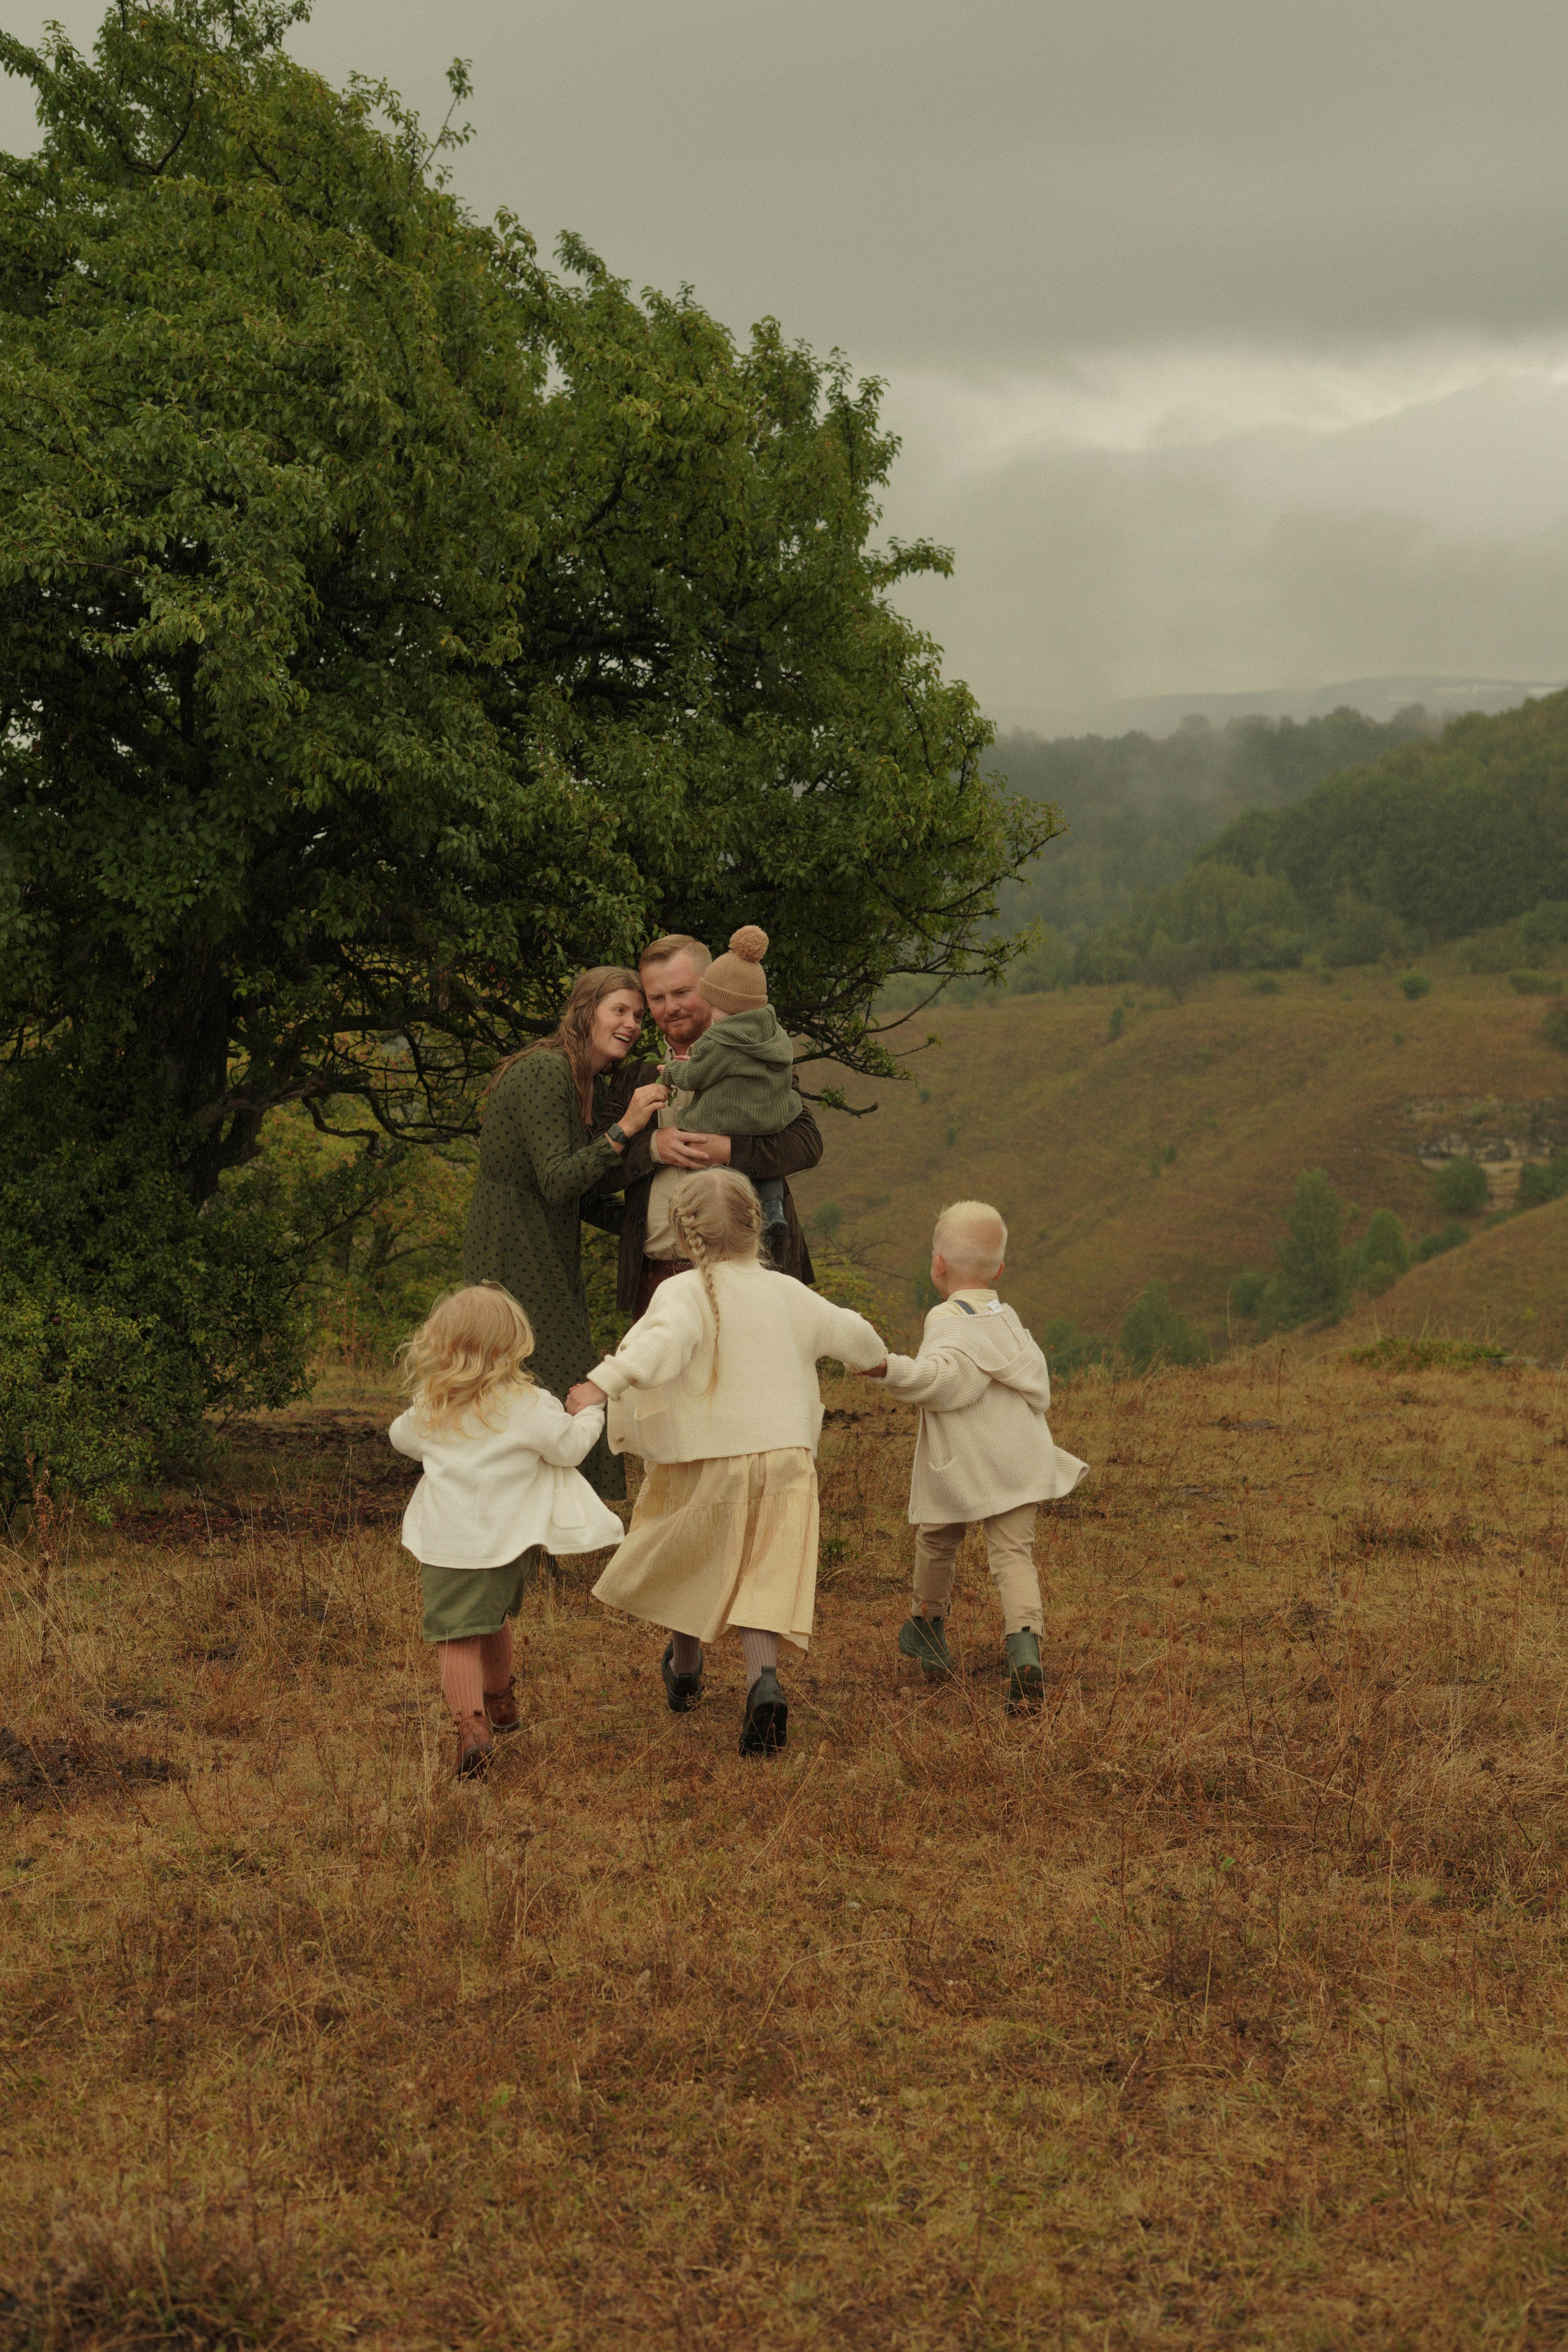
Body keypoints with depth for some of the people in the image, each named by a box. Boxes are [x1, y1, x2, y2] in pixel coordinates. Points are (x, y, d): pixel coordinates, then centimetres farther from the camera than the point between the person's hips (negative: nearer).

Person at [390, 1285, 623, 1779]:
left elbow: (402, 1438, 22)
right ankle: (500, 1703, 46)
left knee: (457, 1641, -6)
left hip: (444, 1546, 0)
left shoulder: (430, 1407, 5)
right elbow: (569, 1446, -4)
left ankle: (471, 1723, -28)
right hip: (504, 1540, 0)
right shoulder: (527, 1405, -8)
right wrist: (589, 1413, 14)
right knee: (494, 1620, 25)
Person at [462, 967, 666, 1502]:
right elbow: (557, 1182, -26)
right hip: (512, 1252, -10)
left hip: (551, 1257, 10)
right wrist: (625, 1128, -29)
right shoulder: (544, 1074, -19)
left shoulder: (594, 1084, 11)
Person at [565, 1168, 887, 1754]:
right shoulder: (789, 1295, 7)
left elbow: (665, 1341, -35)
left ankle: (684, 1668, 42)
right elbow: (853, 1335, 22)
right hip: (785, 1458, 3)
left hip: (707, 1463, -3)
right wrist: (877, 1357, 46)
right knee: (764, 1581, 2)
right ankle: (763, 1679, -23)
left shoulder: (684, 1294, -12)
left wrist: (603, 1383, -46)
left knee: (686, 1567, 21)